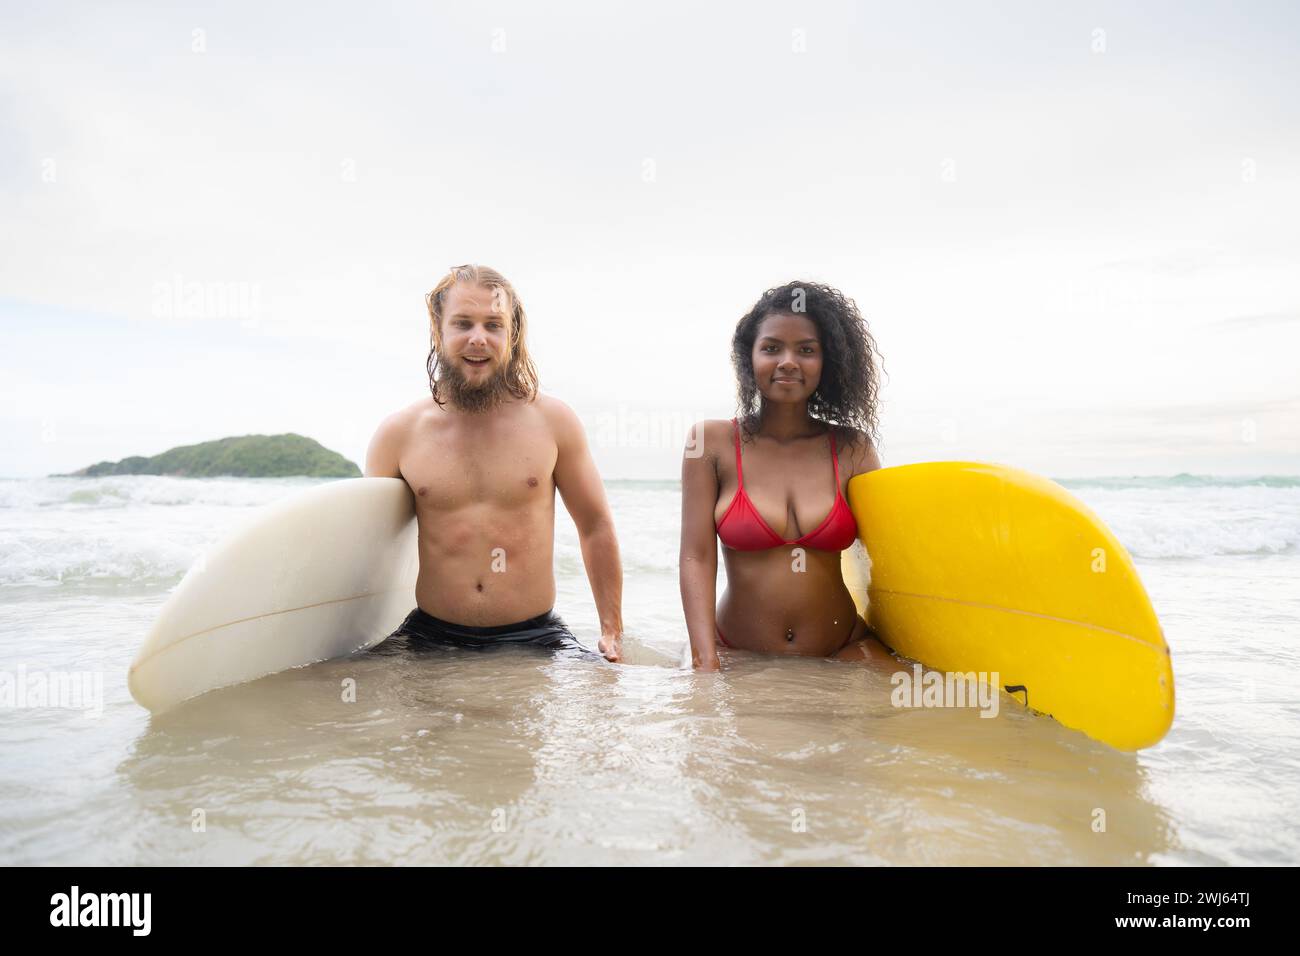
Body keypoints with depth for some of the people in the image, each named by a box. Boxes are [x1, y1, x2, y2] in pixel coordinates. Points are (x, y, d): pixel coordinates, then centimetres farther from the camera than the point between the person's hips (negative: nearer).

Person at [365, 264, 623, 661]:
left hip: (536, 636, 0)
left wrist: (612, 631, 7)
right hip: (431, 637, 1)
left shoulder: (552, 420, 0)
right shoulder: (398, 433, 1)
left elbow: (596, 528, 9)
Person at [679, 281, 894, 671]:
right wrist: (706, 665, -16)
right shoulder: (712, 442, -1)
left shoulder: (852, 448, 4)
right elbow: (696, 557, -6)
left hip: (840, 655, 0)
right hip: (739, 659, 1)